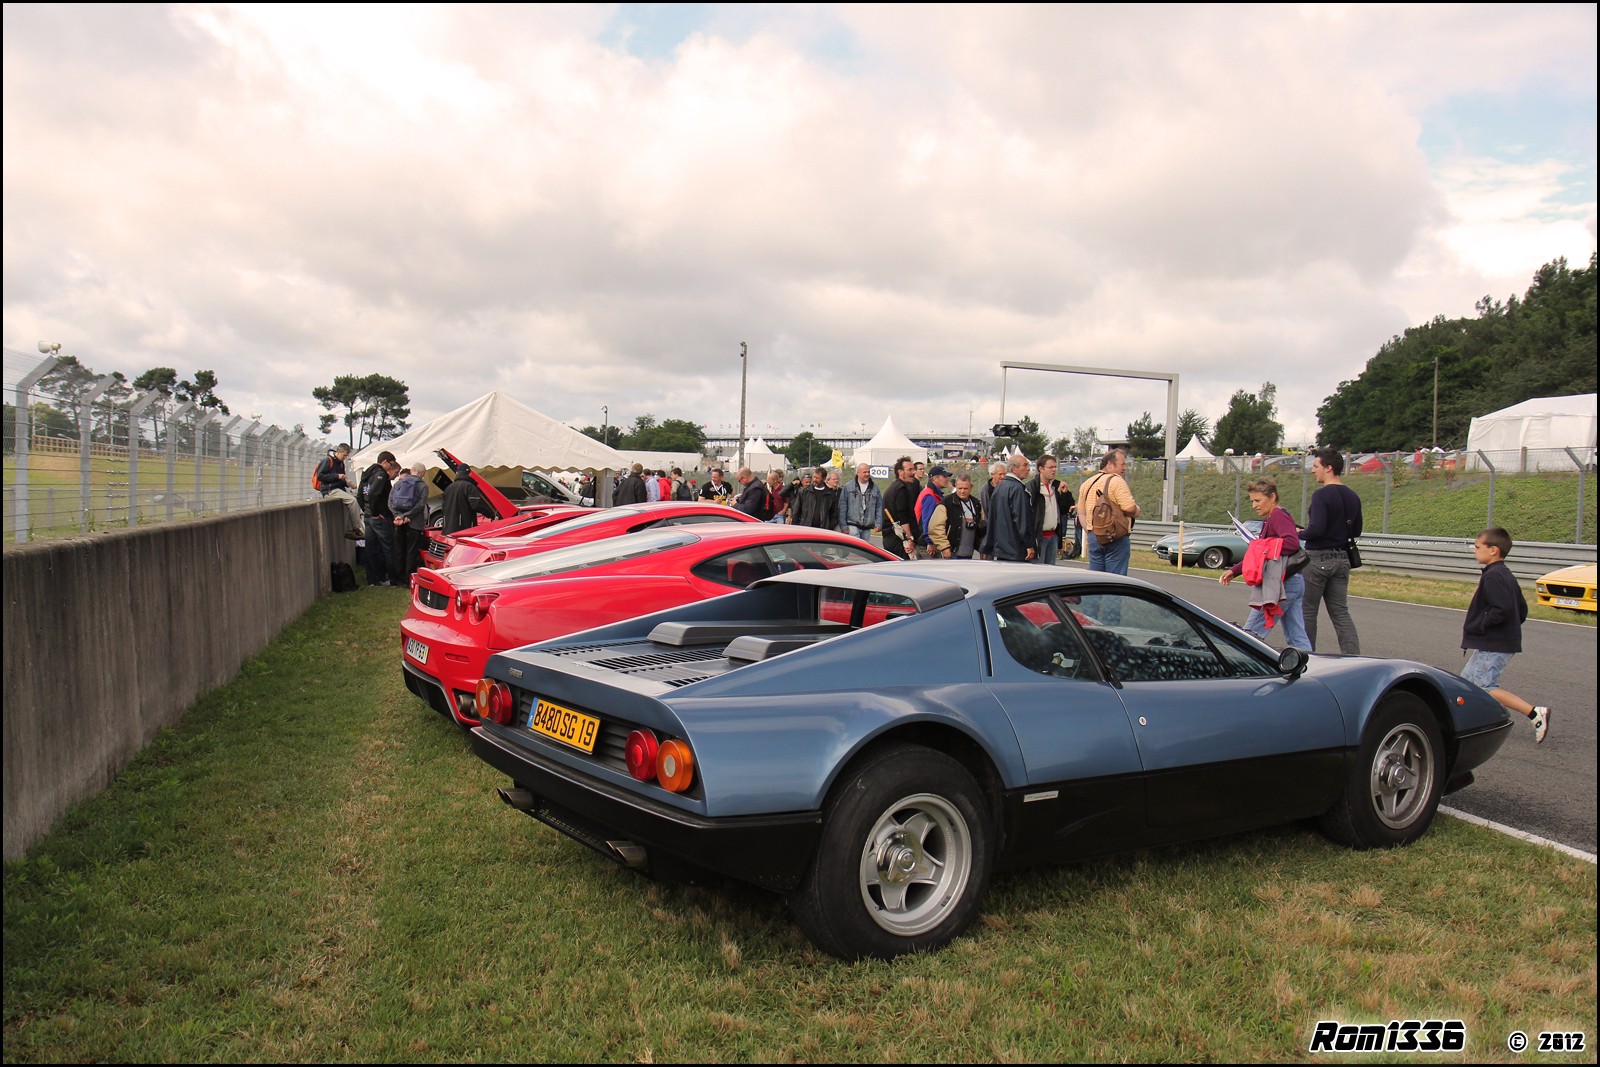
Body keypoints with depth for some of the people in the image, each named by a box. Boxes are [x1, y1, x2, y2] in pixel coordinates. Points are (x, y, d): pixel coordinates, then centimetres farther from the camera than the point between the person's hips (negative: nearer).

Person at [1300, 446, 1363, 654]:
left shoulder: (1321, 495, -16)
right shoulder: (1353, 497, 9)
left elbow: (1316, 529, -24)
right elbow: (1356, 531, 15)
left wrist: (1299, 535, -6)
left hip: (1317, 559, -7)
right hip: (1342, 559, 7)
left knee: (1307, 612, 5)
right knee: (1341, 612, 9)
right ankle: (1353, 657, -1)